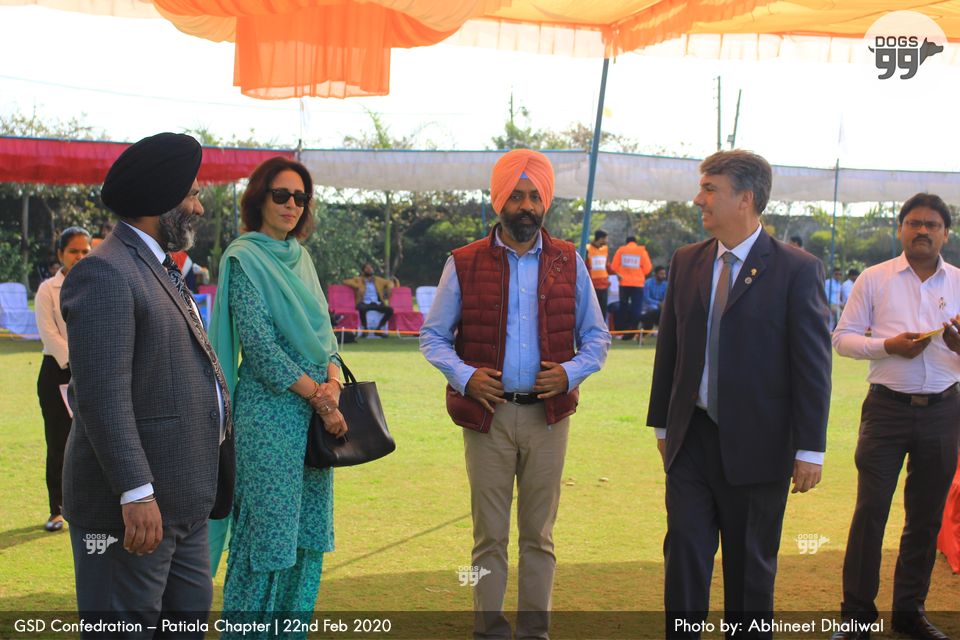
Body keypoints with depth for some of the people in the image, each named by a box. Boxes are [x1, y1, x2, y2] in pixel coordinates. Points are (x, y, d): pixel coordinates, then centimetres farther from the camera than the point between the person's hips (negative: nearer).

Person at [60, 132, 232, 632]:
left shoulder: (158, 270, 17)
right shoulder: (104, 273, -15)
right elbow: (102, 396, -22)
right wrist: (136, 494, -26)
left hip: (182, 504, 10)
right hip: (135, 504, -10)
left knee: (190, 615, 17)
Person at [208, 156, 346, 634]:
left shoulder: (300, 258, 16)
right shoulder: (244, 258, -6)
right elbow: (258, 343, -13)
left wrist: (333, 381, -4)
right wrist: (318, 396, -13)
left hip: (316, 409, 7)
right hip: (270, 410, -7)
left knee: (309, 531, 9)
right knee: (269, 527, -5)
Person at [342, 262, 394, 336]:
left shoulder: (378, 280, 24)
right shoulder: (358, 279, 15)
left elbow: (390, 283, 33)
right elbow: (346, 281, 4)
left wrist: (389, 288, 10)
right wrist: (357, 286, -9)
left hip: (377, 303, 3)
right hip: (364, 303, -3)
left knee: (390, 310, -25)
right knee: (362, 308, -41)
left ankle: (379, 328, -12)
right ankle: (365, 328, -19)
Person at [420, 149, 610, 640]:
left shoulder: (568, 263, 6)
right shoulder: (463, 264, 1)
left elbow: (596, 336, 11)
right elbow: (432, 337, 5)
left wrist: (571, 371, -8)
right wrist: (465, 375, -12)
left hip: (548, 413, 1)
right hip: (487, 414, -1)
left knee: (538, 535, 8)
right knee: (490, 535, 4)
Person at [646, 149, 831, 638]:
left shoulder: (796, 270, -9)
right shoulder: (686, 262, 6)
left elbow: (813, 365, -9)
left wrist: (810, 449, -11)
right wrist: (662, 423, 13)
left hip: (755, 446, -4)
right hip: (691, 440, 4)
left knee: (750, 566, 10)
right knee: (684, 555, 4)